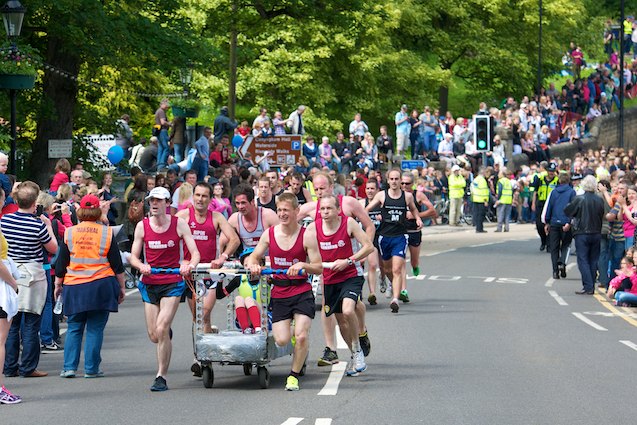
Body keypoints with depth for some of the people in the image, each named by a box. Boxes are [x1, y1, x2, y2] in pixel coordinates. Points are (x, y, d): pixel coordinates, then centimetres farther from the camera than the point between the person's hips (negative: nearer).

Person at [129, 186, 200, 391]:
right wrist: (141, 266, -21)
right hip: (150, 284, 3)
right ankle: (167, 335, 44)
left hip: (172, 284, -3)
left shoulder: (179, 224, -4)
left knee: (161, 330, -17)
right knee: (154, 336, 6)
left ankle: (161, 377, -8)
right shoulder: (142, 226, 1)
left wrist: (190, 265, -27)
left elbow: (195, 253, -4)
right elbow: (133, 257, 2)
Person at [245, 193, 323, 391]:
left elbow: (319, 268, -6)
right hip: (279, 294, 2)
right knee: (281, 340, -8)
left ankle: (294, 375, 8)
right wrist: (253, 265, -12)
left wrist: (302, 265, -25)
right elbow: (254, 257, 11)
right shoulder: (269, 234, 1)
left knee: (301, 336, -14)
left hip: (302, 292, -2)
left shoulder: (307, 236, -8)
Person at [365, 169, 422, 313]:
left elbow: (413, 209, 23)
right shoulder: (381, 195, 1)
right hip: (384, 235, 2)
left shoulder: (407, 196, 3)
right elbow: (366, 210, 5)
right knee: (387, 269, 15)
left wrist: (418, 218, 6)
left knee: (397, 269, -15)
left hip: (400, 236, -2)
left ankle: (395, 299, -20)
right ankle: (399, 288, 44)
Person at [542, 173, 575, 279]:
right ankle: (562, 263, -12)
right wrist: (569, 222, -9)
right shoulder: (571, 192, 0)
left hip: (554, 223, 2)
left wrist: (546, 222, 14)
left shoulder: (554, 192, 8)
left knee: (554, 248, 7)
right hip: (566, 223, -2)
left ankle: (555, 271, 2)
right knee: (565, 245, 13)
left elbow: (548, 207, 9)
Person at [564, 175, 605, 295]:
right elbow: (602, 215, 9)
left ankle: (588, 286, -11)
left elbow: (567, 211, -4)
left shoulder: (579, 199, -13)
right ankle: (591, 287, 13)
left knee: (583, 260, -1)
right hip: (596, 233, 4)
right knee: (593, 260, 11)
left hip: (582, 233, -4)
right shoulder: (600, 200, -2)